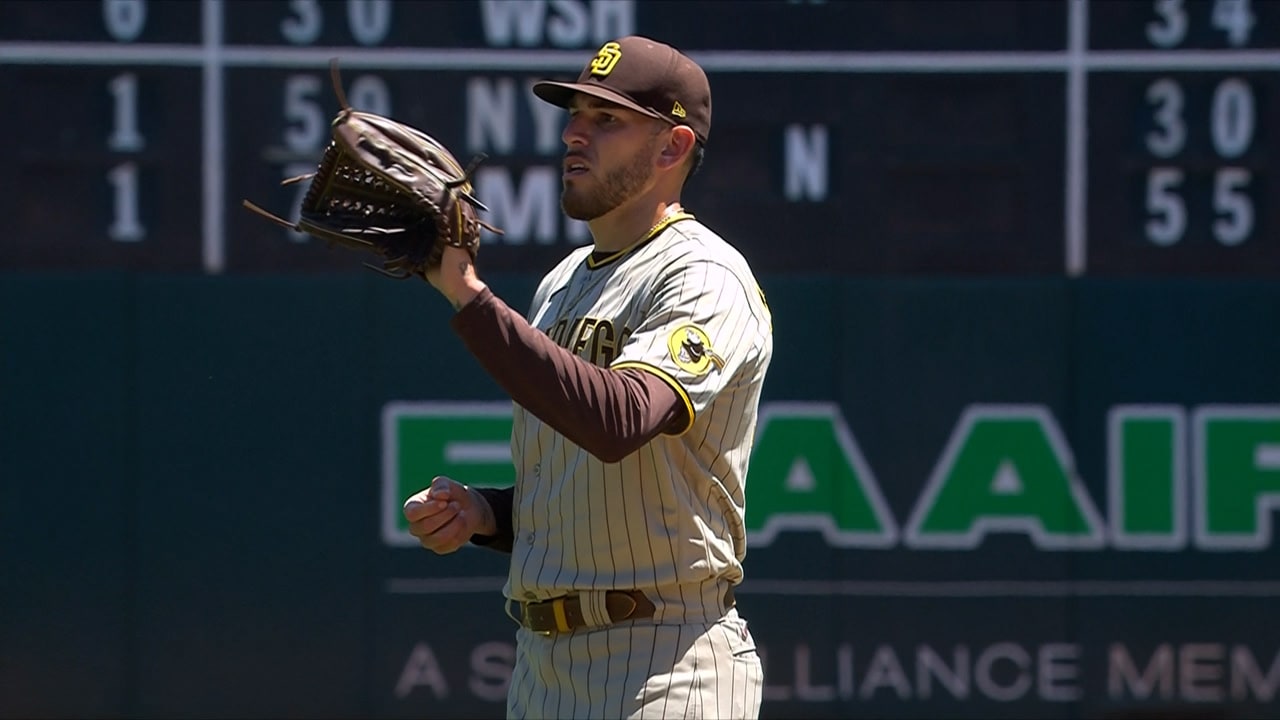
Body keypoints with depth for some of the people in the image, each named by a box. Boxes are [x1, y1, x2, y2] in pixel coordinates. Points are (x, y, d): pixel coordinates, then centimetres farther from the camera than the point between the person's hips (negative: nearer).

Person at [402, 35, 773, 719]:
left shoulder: (706, 280, -10)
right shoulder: (561, 285, 18)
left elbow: (618, 420, -30)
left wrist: (468, 296, -30)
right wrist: (482, 513, 3)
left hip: (664, 663, -9)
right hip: (541, 662, 9)